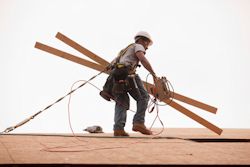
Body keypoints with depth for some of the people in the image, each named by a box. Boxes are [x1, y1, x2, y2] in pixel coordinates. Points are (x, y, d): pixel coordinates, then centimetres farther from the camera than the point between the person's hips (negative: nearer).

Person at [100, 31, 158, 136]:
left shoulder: (125, 50, 40)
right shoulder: (138, 46, 15)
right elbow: (143, 59, -6)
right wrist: (154, 75, -8)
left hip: (115, 76, 7)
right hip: (126, 74, -7)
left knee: (121, 102, 8)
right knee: (143, 97, 3)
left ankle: (118, 128, -9)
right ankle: (138, 123, -9)